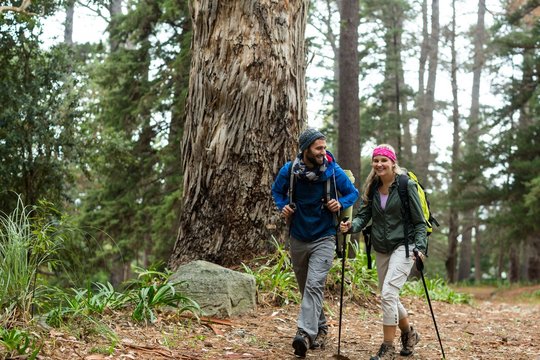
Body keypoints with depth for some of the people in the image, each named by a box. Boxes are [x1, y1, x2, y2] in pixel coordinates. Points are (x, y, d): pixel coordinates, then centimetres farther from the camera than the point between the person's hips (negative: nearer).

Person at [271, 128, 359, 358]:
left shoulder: (333, 171, -12)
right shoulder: (289, 171, -8)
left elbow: (353, 193, 3)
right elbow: (277, 190, 12)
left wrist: (341, 204, -17)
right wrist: (282, 206, -7)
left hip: (324, 238, -3)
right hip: (298, 238, 3)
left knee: (314, 285, -20)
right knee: (305, 287, 15)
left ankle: (305, 334, -27)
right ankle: (320, 327, 35)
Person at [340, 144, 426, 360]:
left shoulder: (406, 186, -9)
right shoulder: (372, 188, 6)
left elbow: (419, 221, -8)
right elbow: (364, 216, 0)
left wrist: (420, 247, -19)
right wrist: (351, 226, -22)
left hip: (403, 246, -6)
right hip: (381, 249, 6)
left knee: (388, 293, -18)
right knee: (388, 297, 14)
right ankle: (409, 333, 39)